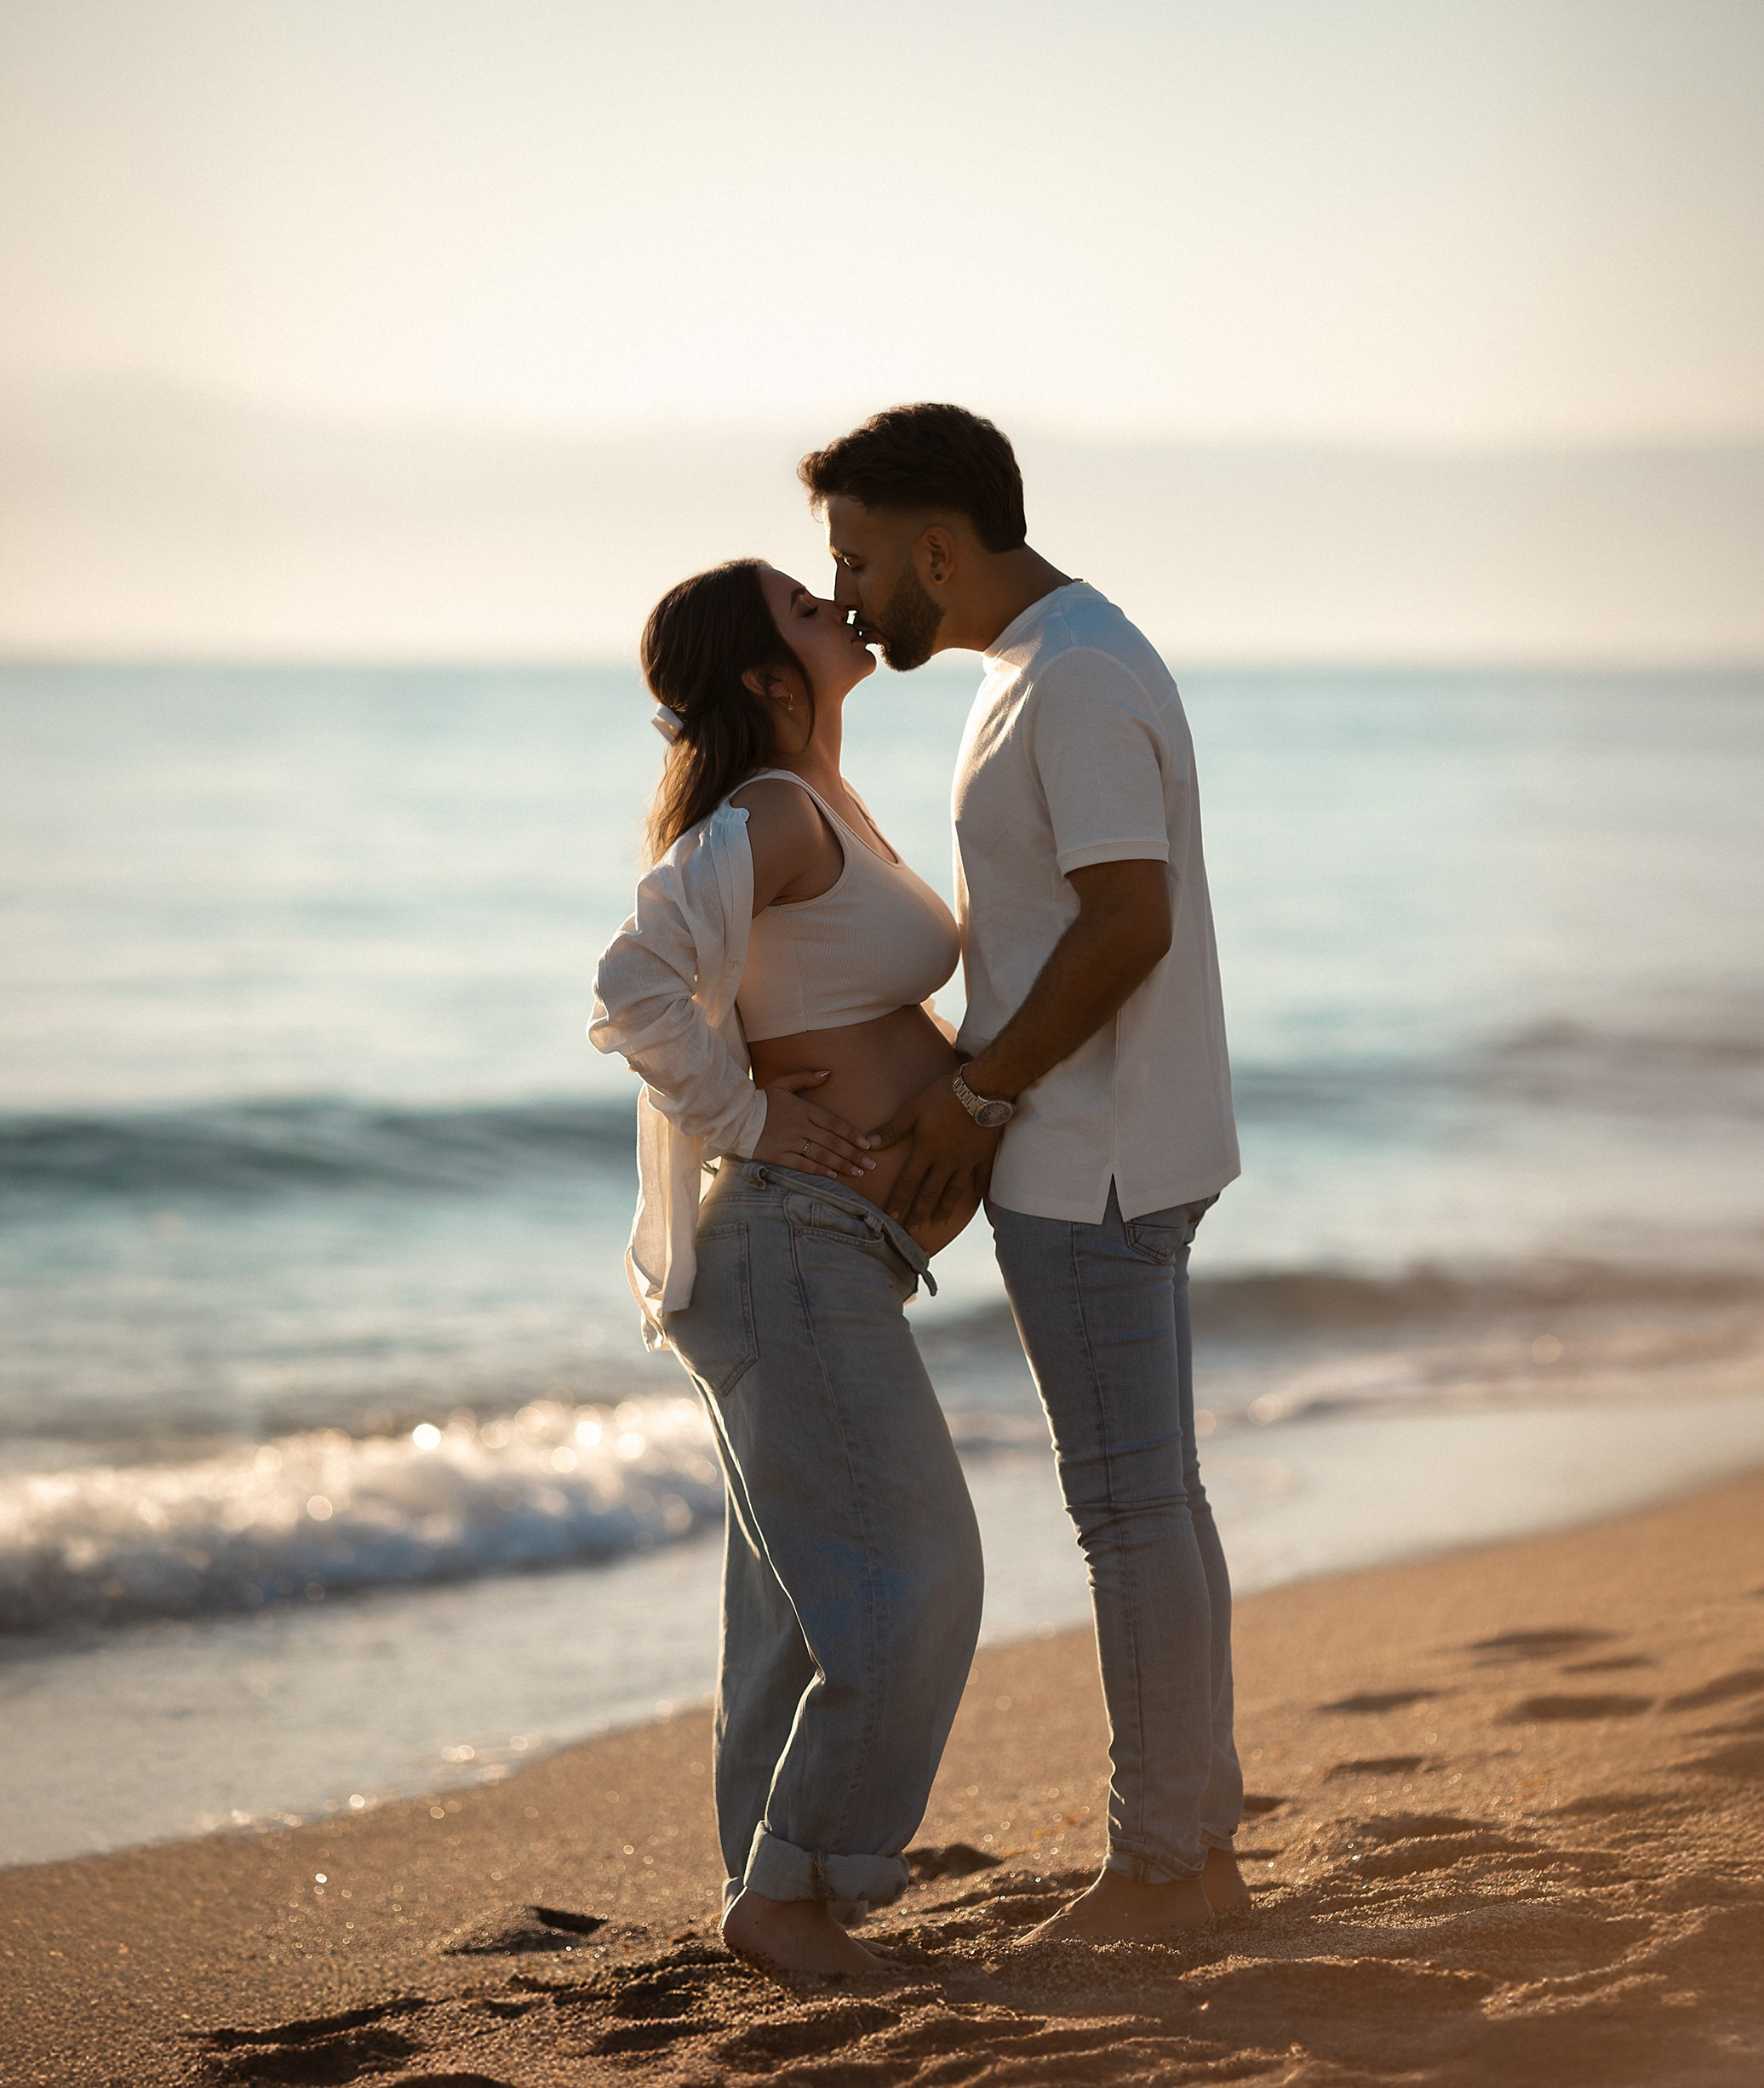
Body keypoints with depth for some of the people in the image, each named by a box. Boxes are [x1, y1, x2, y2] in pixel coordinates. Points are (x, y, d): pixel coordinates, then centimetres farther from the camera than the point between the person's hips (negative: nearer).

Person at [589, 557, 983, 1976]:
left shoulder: (820, 804, 15)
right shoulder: (771, 818, -16)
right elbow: (638, 984, -28)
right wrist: (747, 1122, -18)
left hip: (827, 1254, 10)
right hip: (796, 1242, -10)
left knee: (804, 1594, 13)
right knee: (904, 1576, -10)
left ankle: (774, 1895, 19)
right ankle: (790, 1885, -4)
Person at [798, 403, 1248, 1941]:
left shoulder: (1076, 677, -18)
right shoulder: (1056, 661, 15)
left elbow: (1130, 923, -25)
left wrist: (979, 1094, -17)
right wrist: (978, 1092, 13)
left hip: (1088, 1167, -11)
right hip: (1101, 1152, 11)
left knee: (1131, 1507, -4)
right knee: (1155, 1500, 13)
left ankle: (1158, 1871, 3)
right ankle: (1200, 1846, 20)